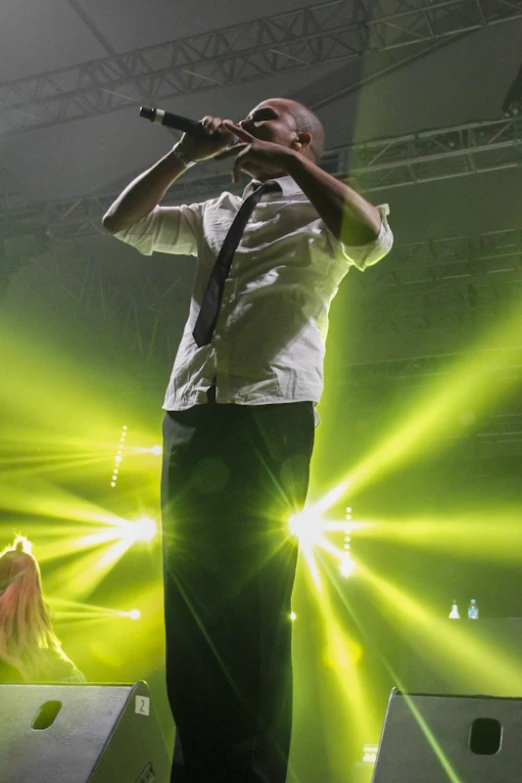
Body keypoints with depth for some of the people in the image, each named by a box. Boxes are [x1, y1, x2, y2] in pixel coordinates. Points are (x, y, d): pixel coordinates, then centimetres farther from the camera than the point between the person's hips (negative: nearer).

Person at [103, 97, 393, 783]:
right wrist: (185, 155, 17)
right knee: (189, 600, 3)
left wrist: (291, 162, -8)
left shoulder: (319, 209, 11)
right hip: (189, 412, 6)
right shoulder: (215, 214, 28)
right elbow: (122, 223, 25)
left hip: (272, 411, -6)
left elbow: (374, 238, -12)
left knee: (253, 603, -10)